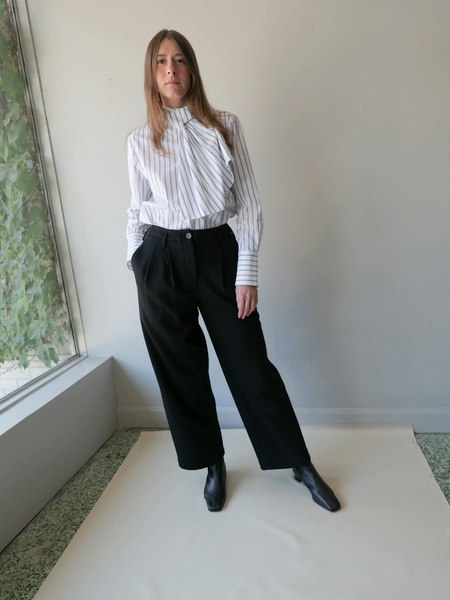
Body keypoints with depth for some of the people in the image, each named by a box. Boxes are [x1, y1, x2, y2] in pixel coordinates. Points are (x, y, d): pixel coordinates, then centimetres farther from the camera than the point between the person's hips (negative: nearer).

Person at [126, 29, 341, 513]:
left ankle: (300, 463, 21)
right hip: (160, 260, 2)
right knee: (181, 368, 8)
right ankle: (213, 463, 30)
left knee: (250, 362, 2)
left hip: (217, 252, -1)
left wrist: (247, 272, -7)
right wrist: (136, 269, 6)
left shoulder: (224, 126, 3)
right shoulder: (139, 141, 7)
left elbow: (248, 201, 0)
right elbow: (137, 211, 11)